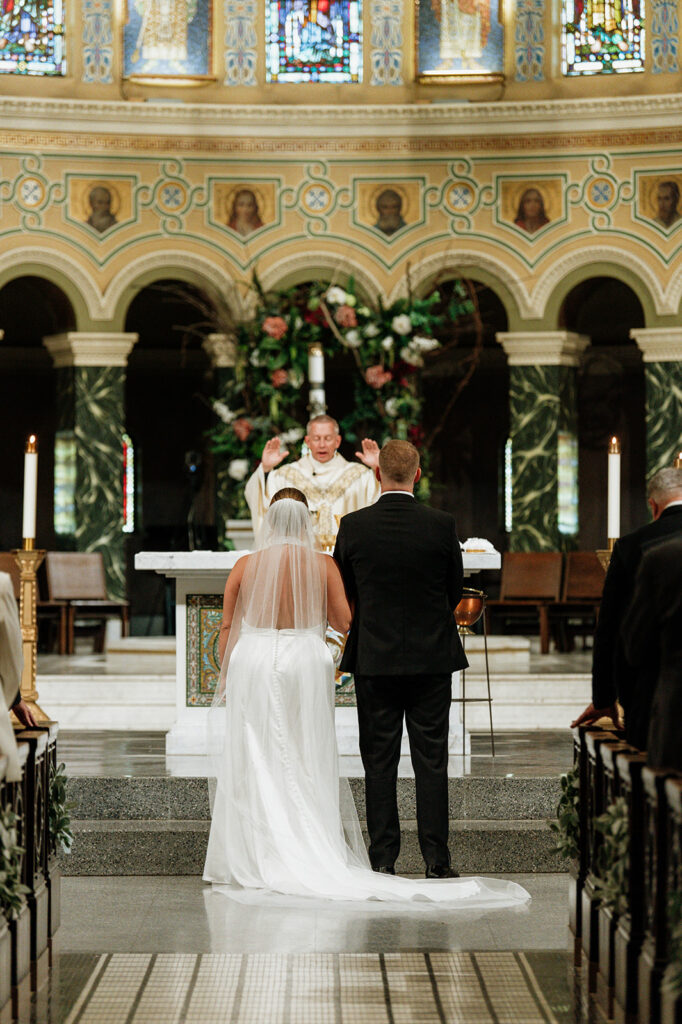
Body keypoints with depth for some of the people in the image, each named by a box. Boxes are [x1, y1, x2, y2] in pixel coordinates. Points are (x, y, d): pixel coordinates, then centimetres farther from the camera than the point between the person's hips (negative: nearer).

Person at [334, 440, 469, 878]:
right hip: (432, 657, 0)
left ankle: (383, 860, 6)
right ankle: (437, 861, 4)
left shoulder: (353, 526, -6)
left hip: (373, 659, 0)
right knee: (432, 760, 4)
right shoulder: (442, 525, -7)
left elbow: (343, 592, 5)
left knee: (379, 762, 6)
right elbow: (455, 590, 4)